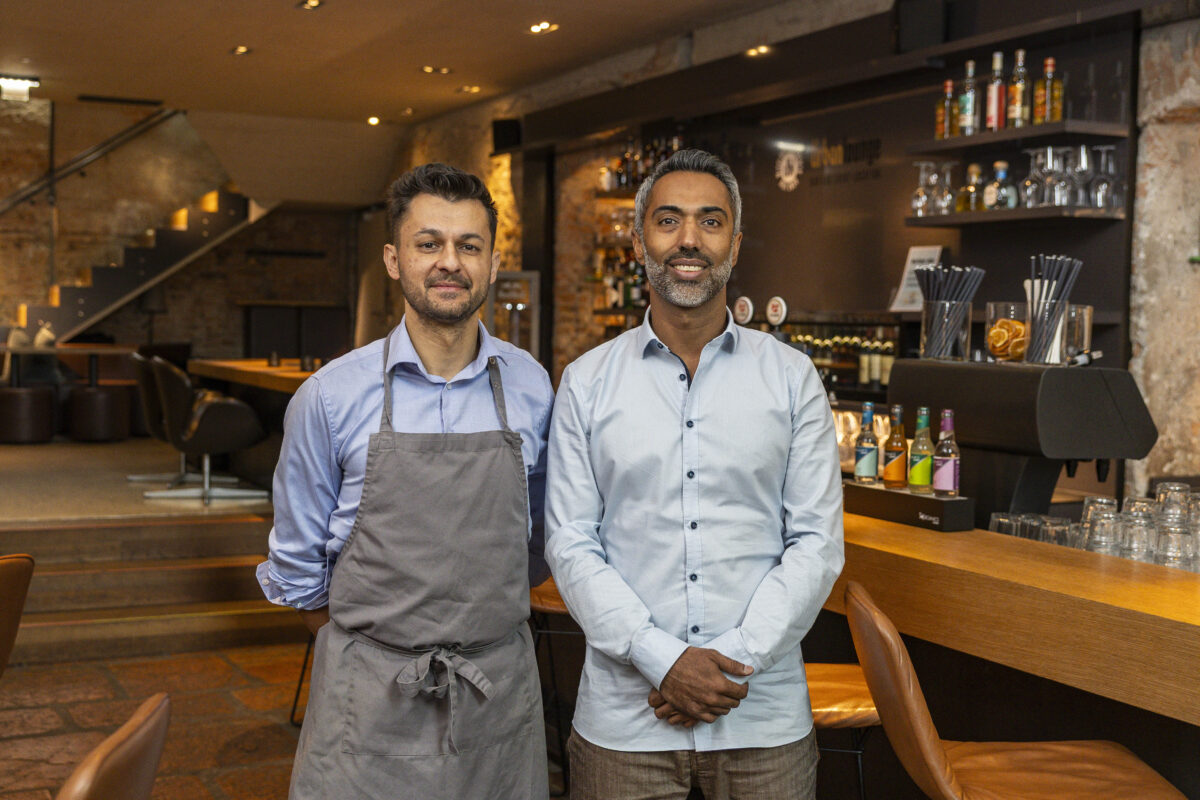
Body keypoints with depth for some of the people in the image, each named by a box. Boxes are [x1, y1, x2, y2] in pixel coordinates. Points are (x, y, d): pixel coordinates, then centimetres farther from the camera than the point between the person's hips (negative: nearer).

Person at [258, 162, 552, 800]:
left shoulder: (531, 388, 1)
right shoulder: (331, 396, -5)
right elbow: (295, 565, 5)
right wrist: (360, 653, 9)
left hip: (500, 696, 2)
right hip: (370, 702, -2)